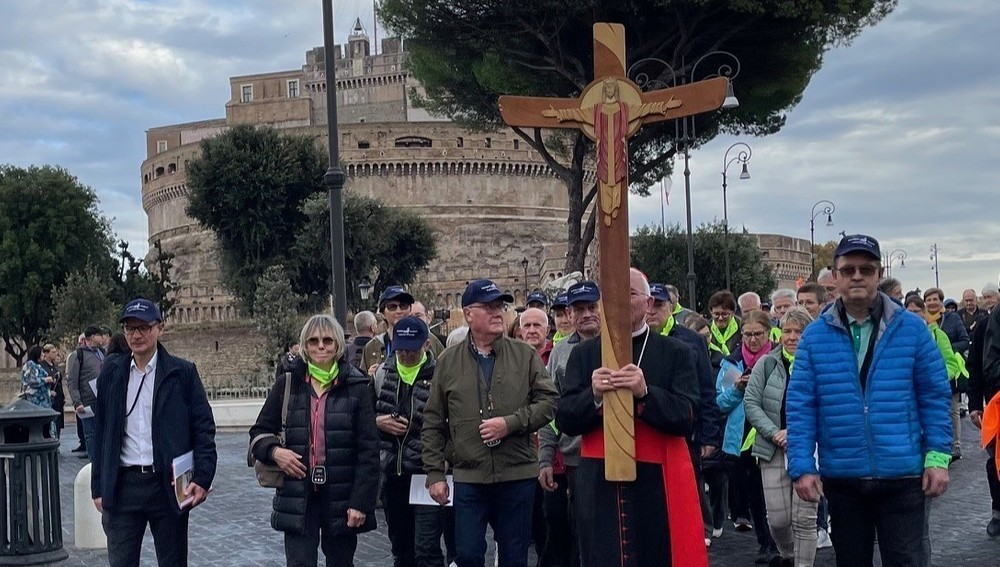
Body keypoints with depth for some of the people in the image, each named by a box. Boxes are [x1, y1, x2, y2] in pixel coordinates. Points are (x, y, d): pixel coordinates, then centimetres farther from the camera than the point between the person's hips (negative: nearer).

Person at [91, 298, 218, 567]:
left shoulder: (182, 372, 0)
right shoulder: (112, 373, 8)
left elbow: (204, 428, -2)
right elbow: (100, 433, 11)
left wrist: (202, 479, -13)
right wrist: (98, 487, 8)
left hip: (168, 485, -2)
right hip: (123, 486, 2)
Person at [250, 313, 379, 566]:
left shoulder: (357, 388, -1)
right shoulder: (287, 385, 4)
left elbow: (368, 451, -3)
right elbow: (259, 433, 12)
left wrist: (361, 502, -9)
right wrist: (274, 451, -10)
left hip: (341, 497, 0)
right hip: (297, 497, 1)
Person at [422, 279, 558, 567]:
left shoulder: (525, 355, 3)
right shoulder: (448, 362, 4)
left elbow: (548, 401, -2)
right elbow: (433, 424, 6)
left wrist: (510, 423, -15)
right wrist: (434, 473, 1)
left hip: (518, 475, 0)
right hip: (469, 478, 0)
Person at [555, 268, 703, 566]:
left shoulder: (676, 353, 4)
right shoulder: (584, 354, 9)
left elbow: (686, 419, -6)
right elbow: (565, 421, 3)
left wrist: (645, 393, -21)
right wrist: (594, 396, -16)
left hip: (658, 482, -1)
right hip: (598, 482, 2)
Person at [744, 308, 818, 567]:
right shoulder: (766, 364, 5)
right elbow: (751, 402, 1)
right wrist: (774, 433, -11)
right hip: (774, 449, 2)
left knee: (804, 519, -2)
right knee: (777, 518, 2)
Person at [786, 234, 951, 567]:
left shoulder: (911, 328, 0)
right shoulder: (814, 336, 1)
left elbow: (934, 396, 2)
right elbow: (800, 405, -1)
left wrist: (938, 457, -5)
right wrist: (802, 466, -7)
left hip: (902, 476, -2)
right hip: (841, 479, 2)